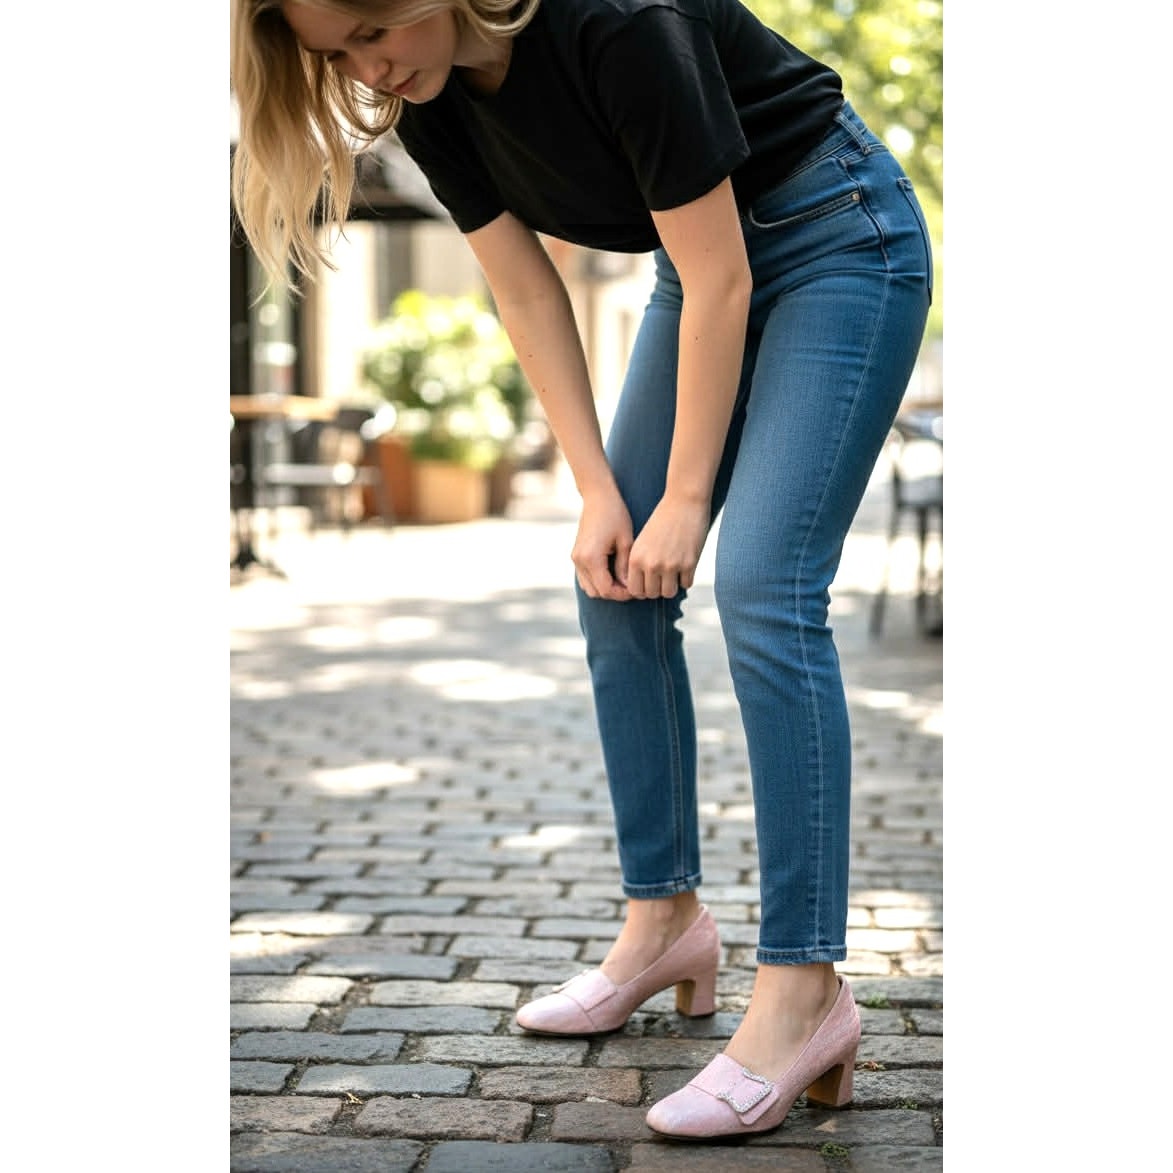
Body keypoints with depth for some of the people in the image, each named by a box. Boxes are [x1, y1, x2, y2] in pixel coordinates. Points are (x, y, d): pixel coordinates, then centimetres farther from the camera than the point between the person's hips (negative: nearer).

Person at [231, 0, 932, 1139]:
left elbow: (719, 279, -26)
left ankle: (804, 989, -16)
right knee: (614, 588, 2)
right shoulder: (427, 95, -10)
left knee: (764, 592, -19)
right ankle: (666, 918, 13)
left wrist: (684, 502, -19)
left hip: (840, 235, -8)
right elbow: (526, 293, -3)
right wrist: (599, 491, -8)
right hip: (704, 263, 8)